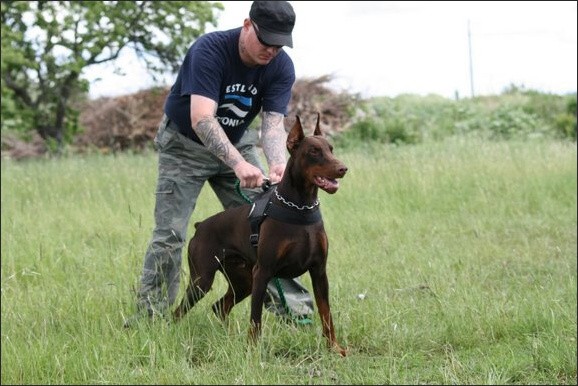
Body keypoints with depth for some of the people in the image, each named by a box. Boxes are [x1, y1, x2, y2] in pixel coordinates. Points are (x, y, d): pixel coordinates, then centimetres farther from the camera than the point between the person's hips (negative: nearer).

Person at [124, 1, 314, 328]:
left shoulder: (281, 67, -17)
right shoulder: (210, 50, -31)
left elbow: (273, 123, -23)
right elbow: (202, 119, -42)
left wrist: (278, 163, -45)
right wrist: (238, 164, -55)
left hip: (237, 143, 4)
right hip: (184, 144, -4)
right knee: (169, 234, -9)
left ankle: (291, 308, 0)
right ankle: (150, 315, 1)